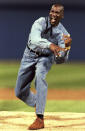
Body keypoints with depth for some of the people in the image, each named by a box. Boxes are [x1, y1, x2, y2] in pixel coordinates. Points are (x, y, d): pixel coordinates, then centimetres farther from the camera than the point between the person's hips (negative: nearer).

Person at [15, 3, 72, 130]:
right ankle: (37, 105, 40)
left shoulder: (63, 34, -16)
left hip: (46, 58, -2)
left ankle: (40, 119, -39)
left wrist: (66, 46, -41)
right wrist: (50, 45, -57)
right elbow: (34, 39, -39)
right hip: (29, 56, 2)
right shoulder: (41, 22, -19)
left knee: (40, 76, -36)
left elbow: (60, 59, -22)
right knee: (20, 92, 6)